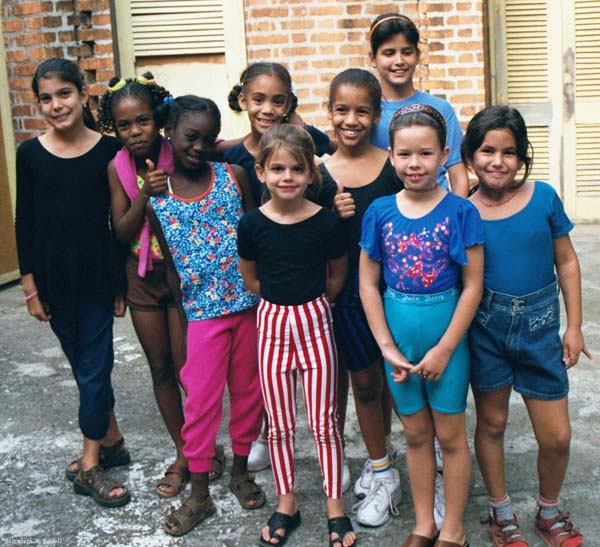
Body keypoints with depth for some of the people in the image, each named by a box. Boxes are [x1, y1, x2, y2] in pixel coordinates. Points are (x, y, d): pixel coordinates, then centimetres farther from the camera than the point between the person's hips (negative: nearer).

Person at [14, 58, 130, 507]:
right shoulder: (31, 154, -1)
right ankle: (112, 442, 31)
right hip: (53, 274, 2)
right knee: (85, 365, 13)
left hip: (97, 273, -2)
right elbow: (25, 223, 3)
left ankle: (90, 465, 14)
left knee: (93, 367, 2)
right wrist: (30, 287, 1)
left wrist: (121, 283, 0)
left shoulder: (109, 150, -5)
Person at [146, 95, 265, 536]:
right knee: (201, 400, 5)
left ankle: (240, 469, 34)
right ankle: (199, 493, 19)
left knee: (248, 390, 13)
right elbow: (170, 264, 5)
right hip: (203, 313, -1)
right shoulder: (156, 199, -2)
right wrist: (179, 316, 4)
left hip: (250, 304, 1)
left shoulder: (233, 176, -3)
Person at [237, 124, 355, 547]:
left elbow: (337, 277, 4)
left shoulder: (326, 221, -10)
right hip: (272, 322, 2)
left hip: (315, 321, -1)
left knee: (325, 421, 6)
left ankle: (335, 505, 22)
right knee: (280, 424, 12)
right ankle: (286, 503, 28)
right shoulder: (252, 224, -7)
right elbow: (250, 279, 6)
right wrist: (282, 299, 3)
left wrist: (309, 302, 5)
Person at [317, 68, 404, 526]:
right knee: (364, 382, 12)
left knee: (389, 377, 11)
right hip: (347, 291, 1)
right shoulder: (320, 174, -3)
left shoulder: (394, 167, -5)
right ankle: (384, 475, 31)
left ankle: (380, 450, 36)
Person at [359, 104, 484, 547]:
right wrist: (387, 347, -5)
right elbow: (368, 283, 0)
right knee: (416, 433, 16)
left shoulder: (460, 211, -10)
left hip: (445, 332, -2)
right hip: (398, 336, 3)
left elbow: (472, 286, -10)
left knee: (450, 434, 10)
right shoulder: (380, 212, -3)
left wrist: (444, 349, -12)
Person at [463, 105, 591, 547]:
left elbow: (566, 263, 3)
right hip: (485, 327, 0)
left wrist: (574, 326, 3)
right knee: (492, 423, 15)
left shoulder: (543, 197, -5)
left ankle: (550, 511, 34)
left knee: (556, 436, 5)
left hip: (539, 327, 1)